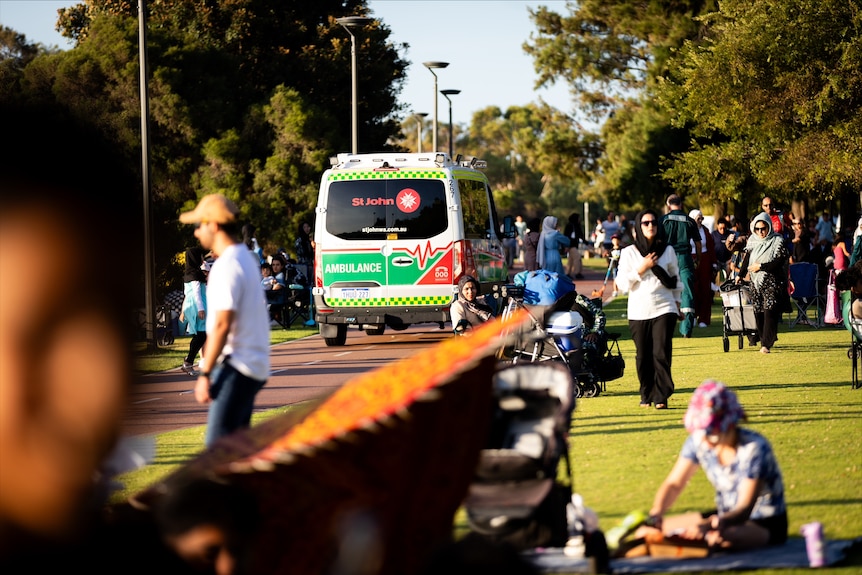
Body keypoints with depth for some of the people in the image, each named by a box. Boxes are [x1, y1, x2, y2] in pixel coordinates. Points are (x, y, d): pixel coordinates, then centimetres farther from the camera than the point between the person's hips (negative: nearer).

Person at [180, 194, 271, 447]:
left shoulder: (227, 266, -16)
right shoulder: (246, 258, 16)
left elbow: (222, 325, -21)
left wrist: (205, 373, -18)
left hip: (235, 367, -11)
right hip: (253, 364, 11)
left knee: (218, 444, -14)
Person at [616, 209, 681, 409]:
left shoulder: (667, 250, 9)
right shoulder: (629, 252, 5)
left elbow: (675, 279, 19)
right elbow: (622, 283, 0)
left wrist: (677, 303, 18)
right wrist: (641, 269, -10)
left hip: (664, 309, 0)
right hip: (639, 311, 0)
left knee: (661, 353, -10)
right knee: (643, 356, 1)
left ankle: (661, 397, -9)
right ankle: (646, 395, 13)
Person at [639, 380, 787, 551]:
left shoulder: (754, 448, -25)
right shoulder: (698, 441, -9)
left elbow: (744, 509, -29)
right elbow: (673, 484, -3)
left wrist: (708, 527, -47)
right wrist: (656, 514, -25)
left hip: (766, 524, -6)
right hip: (726, 516, 6)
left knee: (720, 539, -41)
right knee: (646, 531, -7)